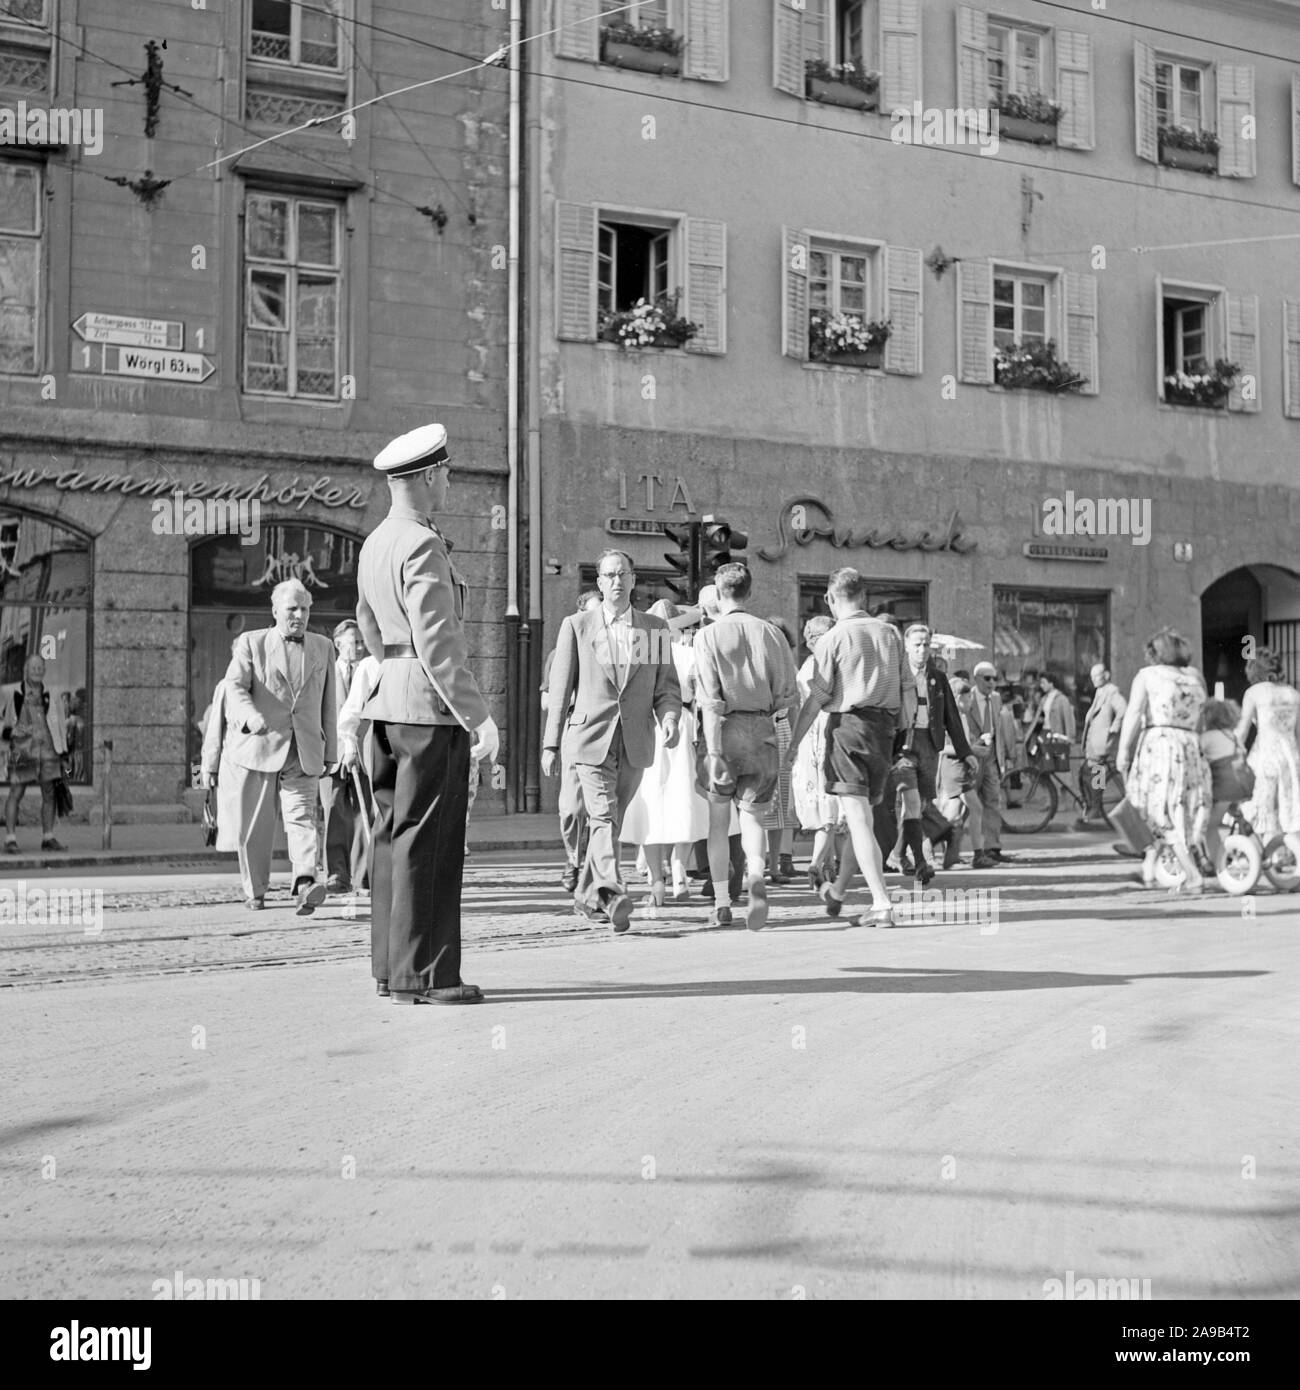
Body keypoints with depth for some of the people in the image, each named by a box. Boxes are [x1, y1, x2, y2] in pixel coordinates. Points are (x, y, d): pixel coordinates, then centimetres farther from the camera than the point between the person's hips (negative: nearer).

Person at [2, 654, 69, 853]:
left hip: (48, 749, 3)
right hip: (23, 750, -3)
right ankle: (10, 839, -2)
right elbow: (4, 719, 14)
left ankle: (48, 837, 13)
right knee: (16, 794, -5)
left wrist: (63, 751, 15)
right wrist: (6, 731, -7)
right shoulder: (13, 695, 5)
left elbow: (59, 724, 17)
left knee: (49, 794, 4)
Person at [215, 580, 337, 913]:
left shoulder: (323, 648, 15)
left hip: (303, 753, 1)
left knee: (302, 817, -15)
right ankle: (254, 891, 20)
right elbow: (234, 686, -8)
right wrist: (251, 716, -29)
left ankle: (305, 885, -31)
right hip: (257, 745, -1)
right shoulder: (251, 643, 6)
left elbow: (327, 704, 19)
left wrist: (329, 752, 16)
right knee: (255, 826, 4)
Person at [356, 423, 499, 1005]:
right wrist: (479, 717, -20)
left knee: (393, 837, 12)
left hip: (388, 700, 10)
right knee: (425, 841, -6)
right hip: (431, 706, -10)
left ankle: (391, 968, 19)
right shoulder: (422, 546, -15)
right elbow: (438, 643, -21)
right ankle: (421, 975, -3)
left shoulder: (375, 542, 14)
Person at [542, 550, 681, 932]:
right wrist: (551, 744, 4)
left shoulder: (656, 629, 10)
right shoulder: (576, 626, 6)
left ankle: (587, 896, 26)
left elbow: (667, 686, 9)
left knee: (609, 821, 11)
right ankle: (613, 895, -28)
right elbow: (560, 689, 6)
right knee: (603, 818, -17)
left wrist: (670, 718, -12)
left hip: (635, 743, 3)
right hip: (591, 738, -3)